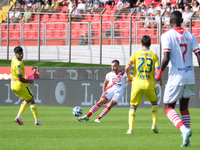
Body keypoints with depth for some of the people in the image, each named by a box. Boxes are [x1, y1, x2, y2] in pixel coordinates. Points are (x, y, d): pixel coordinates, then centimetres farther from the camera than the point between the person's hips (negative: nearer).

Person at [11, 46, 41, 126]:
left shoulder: (14, 59, 5)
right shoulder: (18, 64, -26)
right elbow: (20, 78, -26)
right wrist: (29, 81, -8)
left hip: (13, 86, 9)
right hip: (20, 85, -9)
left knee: (26, 100, 24)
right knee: (31, 101, 6)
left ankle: (19, 117, 9)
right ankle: (37, 120, 5)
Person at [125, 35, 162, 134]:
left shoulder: (136, 54, 4)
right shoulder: (154, 56, 5)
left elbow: (127, 67, -7)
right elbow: (157, 71, -5)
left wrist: (128, 77, 12)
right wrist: (160, 81, 14)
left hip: (137, 84, 0)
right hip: (149, 85, 0)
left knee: (133, 106, 15)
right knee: (154, 103, 25)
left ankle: (131, 128, -1)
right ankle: (154, 124, 8)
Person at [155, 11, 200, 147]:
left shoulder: (167, 36, -8)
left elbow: (166, 58, -17)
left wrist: (160, 72, -2)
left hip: (175, 77, -5)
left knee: (168, 107, 6)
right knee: (184, 107, 17)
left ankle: (184, 130, -20)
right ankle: (186, 140, 8)